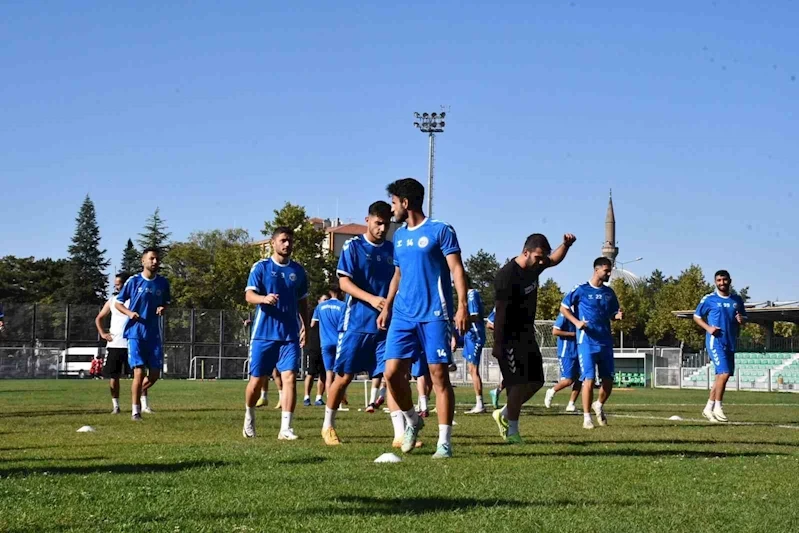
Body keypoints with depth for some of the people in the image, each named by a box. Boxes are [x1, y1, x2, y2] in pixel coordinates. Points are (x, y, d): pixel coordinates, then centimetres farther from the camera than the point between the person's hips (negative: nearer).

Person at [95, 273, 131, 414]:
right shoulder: (112, 300, 10)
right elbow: (99, 318, 21)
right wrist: (102, 333, 7)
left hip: (131, 344, -3)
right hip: (114, 344, 3)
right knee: (113, 376, 3)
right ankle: (115, 405, 11)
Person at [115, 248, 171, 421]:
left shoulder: (163, 283, 5)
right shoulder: (133, 281, -3)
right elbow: (118, 303, 5)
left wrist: (163, 309, -5)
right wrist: (129, 312, -15)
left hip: (155, 334, 3)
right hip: (135, 333, -3)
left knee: (155, 373, 5)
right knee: (139, 372, -10)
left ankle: (142, 393, 37)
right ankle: (135, 411, 0)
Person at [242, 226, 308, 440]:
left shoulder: (298, 270, 11)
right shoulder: (261, 267, 0)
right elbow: (249, 295, -10)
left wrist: (305, 327, 13)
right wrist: (264, 298, -30)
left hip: (290, 335, 2)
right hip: (263, 334, -2)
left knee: (289, 377, -12)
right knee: (257, 380, 5)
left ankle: (285, 428, -12)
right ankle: (249, 418, 31)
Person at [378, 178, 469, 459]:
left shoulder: (440, 230, -3)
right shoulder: (399, 236, 17)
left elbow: (457, 270, -8)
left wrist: (462, 305, -17)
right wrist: (386, 307, 20)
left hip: (434, 315, -6)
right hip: (403, 315, 6)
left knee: (439, 375, -5)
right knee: (392, 372, -4)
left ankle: (445, 441, 0)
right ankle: (412, 421, 21)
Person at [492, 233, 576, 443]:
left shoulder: (535, 266, 4)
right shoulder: (507, 276, -22)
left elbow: (555, 259, 25)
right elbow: (501, 313, -21)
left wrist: (566, 245, 6)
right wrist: (498, 344, -21)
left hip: (527, 335, 9)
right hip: (510, 337, -9)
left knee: (536, 381, 10)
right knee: (520, 383, -9)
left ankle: (504, 414, 27)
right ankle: (512, 431, 4)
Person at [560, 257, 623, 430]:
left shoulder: (609, 293, 11)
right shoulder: (581, 290, -4)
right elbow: (563, 307, 3)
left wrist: (618, 316, -4)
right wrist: (576, 322, -12)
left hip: (606, 342, 5)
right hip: (587, 342, -5)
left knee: (608, 380, 6)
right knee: (589, 379, -8)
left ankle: (599, 406, 33)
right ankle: (586, 417, 1)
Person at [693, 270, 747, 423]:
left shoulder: (737, 300, 11)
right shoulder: (708, 299, -2)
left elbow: (744, 317, 21)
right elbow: (696, 316, 5)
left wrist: (741, 319, -4)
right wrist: (708, 327, -11)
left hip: (731, 342, 6)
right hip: (715, 341, -6)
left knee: (721, 376, 8)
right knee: (724, 373, -16)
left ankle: (709, 408, 18)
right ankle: (717, 407, -7)